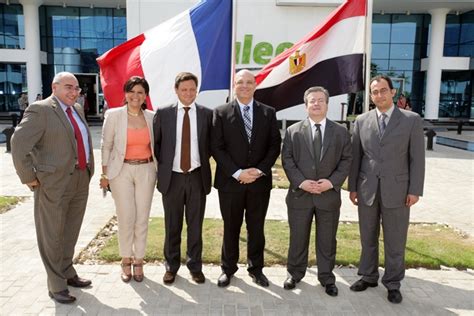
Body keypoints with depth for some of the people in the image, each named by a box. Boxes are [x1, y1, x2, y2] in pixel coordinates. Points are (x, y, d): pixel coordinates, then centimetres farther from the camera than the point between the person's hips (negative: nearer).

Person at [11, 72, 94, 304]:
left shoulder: (77, 109, 13)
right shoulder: (40, 110, -10)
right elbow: (19, 144, -15)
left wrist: (89, 170, 10)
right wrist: (29, 178, -13)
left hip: (81, 180, 7)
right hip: (54, 182, -7)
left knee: (71, 232, 18)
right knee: (52, 235, 5)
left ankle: (67, 273, 33)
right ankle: (56, 285, 17)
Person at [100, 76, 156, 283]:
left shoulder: (152, 117, 3)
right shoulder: (114, 115, -4)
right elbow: (106, 146, 1)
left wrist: (158, 171, 7)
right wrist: (105, 174, -1)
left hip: (146, 171, 2)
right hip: (122, 171, -2)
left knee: (142, 218, 7)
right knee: (126, 218, 1)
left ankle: (138, 261, 23)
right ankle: (126, 260, 21)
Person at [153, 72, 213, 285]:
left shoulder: (207, 114, 2)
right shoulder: (163, 113, 1)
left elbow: (211, 144, 9)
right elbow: (156, 143, 7)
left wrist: (202, 162, 1)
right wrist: (163, 166, 4)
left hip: (197, 177, 0)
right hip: (172, 177, 0)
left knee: (195, 225, 10)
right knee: (172, 226, 11)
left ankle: (195, 266, 26)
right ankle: (171, 266, 27)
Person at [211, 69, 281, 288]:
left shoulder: (268, 113, 6)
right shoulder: (221, 112, -1)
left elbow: (275, 145, 3)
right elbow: (216, 147, -6)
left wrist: (260, 170, -11)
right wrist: (237, 172, -14)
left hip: (260, 181, 2)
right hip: (230, 181, -1)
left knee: (256, 228, 12)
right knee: (231, 228, 10)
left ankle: (256, 268, 29)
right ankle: (228, 268, 28)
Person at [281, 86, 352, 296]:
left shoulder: (341, 132, 5)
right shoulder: (293, 131, 2)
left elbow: (346, 160, 2)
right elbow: (287, 160, -2)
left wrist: (332, 181, -12)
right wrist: (300, 182, -14)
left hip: (329, 195, 1)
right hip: (300, 194, 0)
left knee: (327, 240, 11)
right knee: (298, 239, 12)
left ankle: (327, 278, 28)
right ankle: (295, 273, 30)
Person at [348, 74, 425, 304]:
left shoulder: (412, 120, -2)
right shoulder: (361, 121, 4)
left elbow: (417, 158, -3)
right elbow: (355, 157, 6)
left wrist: (415, 190, -7)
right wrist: (353, 187, 4)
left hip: (397, 190, -2)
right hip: (367, 189, 2)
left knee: (395, 241, 8)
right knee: (368, 238, 14)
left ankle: (393, 283, 24)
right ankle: (368, 276, 31)